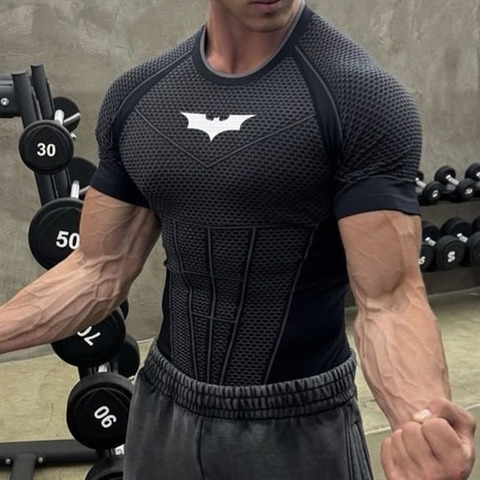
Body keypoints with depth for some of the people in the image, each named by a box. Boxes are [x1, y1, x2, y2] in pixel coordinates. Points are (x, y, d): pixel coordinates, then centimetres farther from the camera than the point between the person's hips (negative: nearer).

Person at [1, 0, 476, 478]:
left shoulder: (361, 95, -16)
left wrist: (425, 415, -37)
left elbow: (389, 298, -18)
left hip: (300, 426, -4)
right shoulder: (136, 95, -1)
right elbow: (102, 269, 3)